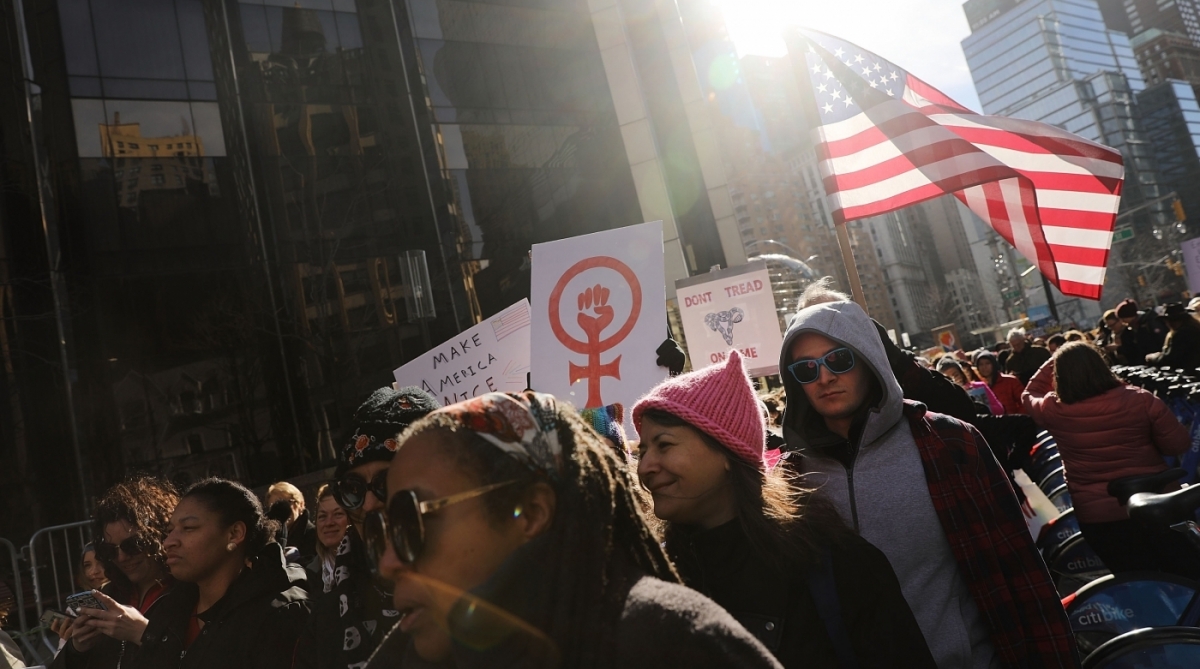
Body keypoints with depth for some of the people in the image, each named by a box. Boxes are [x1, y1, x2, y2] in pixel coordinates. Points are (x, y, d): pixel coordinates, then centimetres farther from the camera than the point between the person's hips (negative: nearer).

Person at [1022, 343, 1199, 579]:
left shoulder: (1053, 410, -12)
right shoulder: (1141, 400, -14)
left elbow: (1030, 395, 12)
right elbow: (1179, 445, -5)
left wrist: (1054, 363, 11)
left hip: (1097, 516, 0)